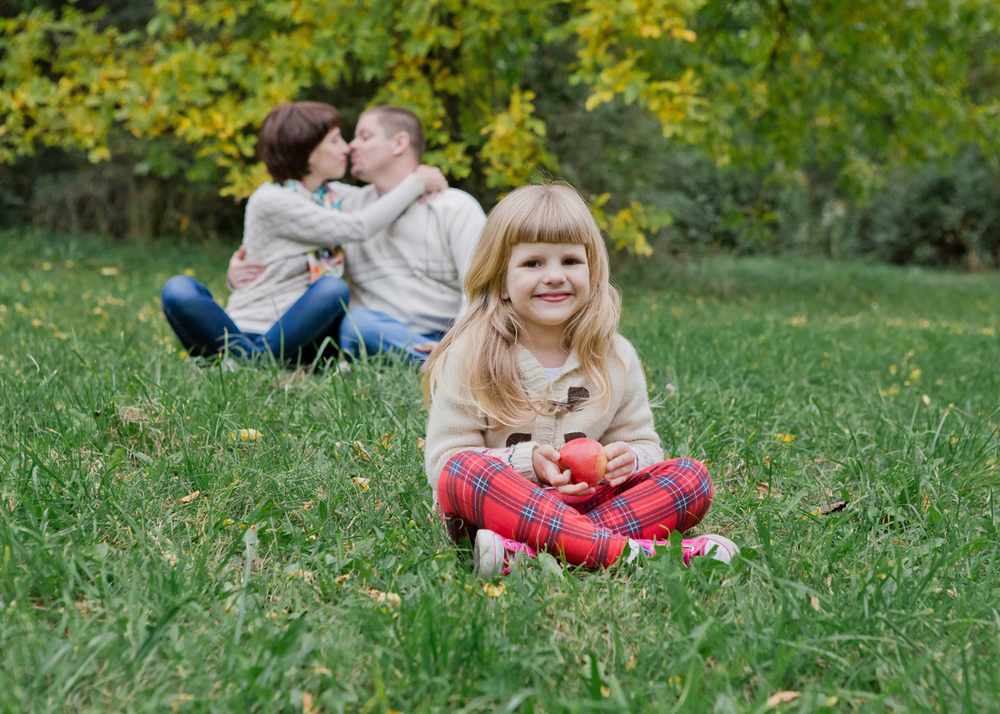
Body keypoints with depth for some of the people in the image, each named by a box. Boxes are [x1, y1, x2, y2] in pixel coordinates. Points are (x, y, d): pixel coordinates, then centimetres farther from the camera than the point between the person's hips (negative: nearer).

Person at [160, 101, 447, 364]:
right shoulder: (270, 201, -10)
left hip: (293, 337, 5)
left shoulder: (333, 196, 12)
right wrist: (416, 184, -7)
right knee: (178, 290, -30)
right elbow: (357, 228, -14)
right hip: (244, 332, -4)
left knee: (334, 287, -29)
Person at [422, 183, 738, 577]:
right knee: (464, 469, -35)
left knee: (691, 476, -17)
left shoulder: (615, 358, 7)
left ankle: (525, 553, -36)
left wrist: (628, 459, -11)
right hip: (495, 509, -3)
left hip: (588, 504, 4)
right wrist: (527, 463, -22)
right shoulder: (470, 357, -4)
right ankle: (633, 551, -41)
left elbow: (642, 444, 14)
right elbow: (444, 460, -7)